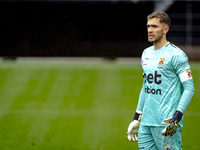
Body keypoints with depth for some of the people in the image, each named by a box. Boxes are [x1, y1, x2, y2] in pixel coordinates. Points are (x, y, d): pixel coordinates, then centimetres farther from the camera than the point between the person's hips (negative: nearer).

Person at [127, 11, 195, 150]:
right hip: (146, 122, 7)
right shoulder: (146, 53, 15)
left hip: (166, 123, -7)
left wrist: (177, 117, -22)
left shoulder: (176, 55, -8)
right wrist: (137, 118, 22)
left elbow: (189, 88, -12)